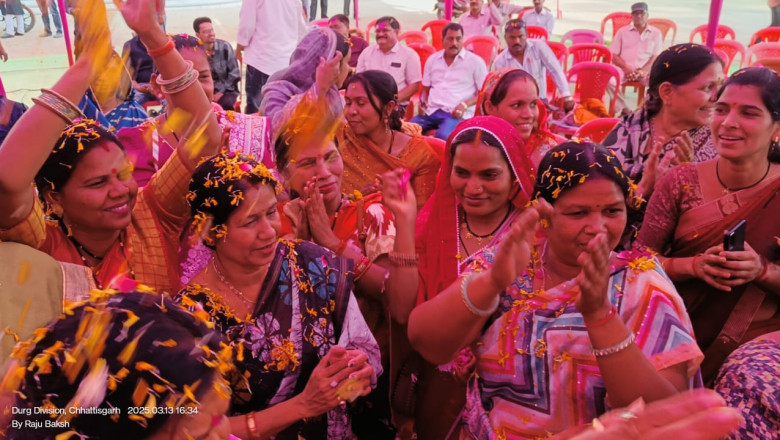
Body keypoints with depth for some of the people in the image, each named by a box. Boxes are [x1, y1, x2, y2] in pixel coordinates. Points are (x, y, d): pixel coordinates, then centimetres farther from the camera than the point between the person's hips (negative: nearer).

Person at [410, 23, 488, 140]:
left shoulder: (475, 61, 5)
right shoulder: (432, 59, 17)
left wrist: (465, 105, -12)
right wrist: (423, 102, 2)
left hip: (456, 113, -4)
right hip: (431, 111, 4)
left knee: (443, 136, -37)